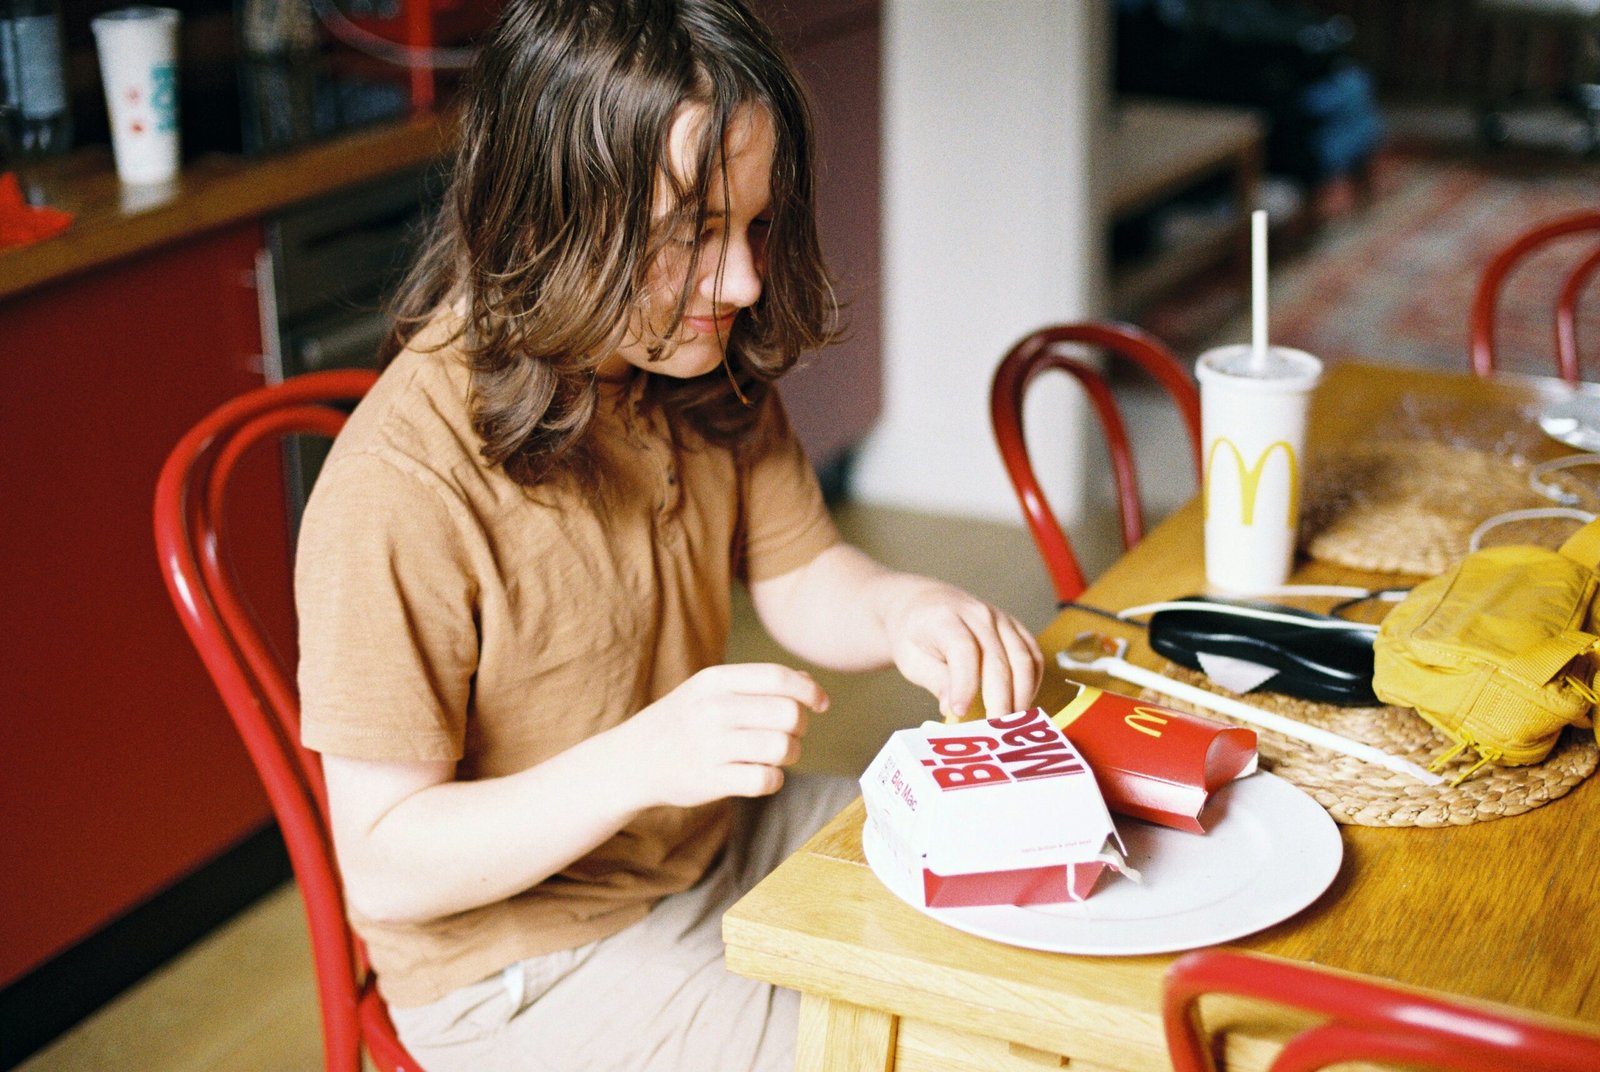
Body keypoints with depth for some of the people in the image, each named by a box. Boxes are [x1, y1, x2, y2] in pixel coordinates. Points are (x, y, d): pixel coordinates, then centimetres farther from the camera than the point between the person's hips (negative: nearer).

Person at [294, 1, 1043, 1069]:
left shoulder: (704, 365, -6)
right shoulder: (402, 485, -29)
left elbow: (803, 580, 7)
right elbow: (384, 865, -24)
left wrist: (899, 607, -17)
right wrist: (643, 759, -38)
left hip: (722, 839, 8)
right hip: (528, 960, -7)